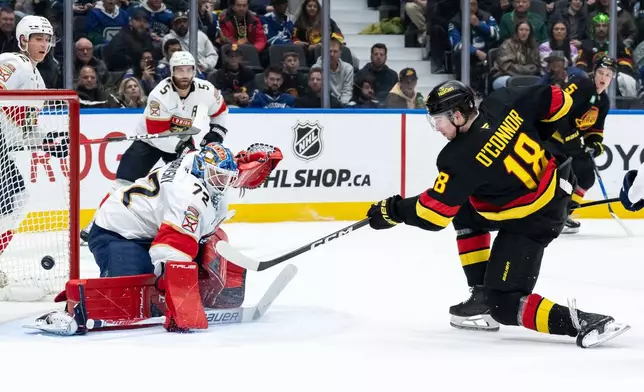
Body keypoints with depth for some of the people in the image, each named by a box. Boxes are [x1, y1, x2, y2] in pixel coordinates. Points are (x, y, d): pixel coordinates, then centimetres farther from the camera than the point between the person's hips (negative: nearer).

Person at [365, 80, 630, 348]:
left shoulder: (462, 157, -24)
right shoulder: (502, 103, -8)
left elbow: (434, 213, -18)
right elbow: (556, 101, 1)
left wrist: (393, 211, -3)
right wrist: (538, 140, 16)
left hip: (532, 220, -9)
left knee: (504, 305, -6)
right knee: (465, 213, 23)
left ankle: (584, 323, -23)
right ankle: (482, 292, 23)